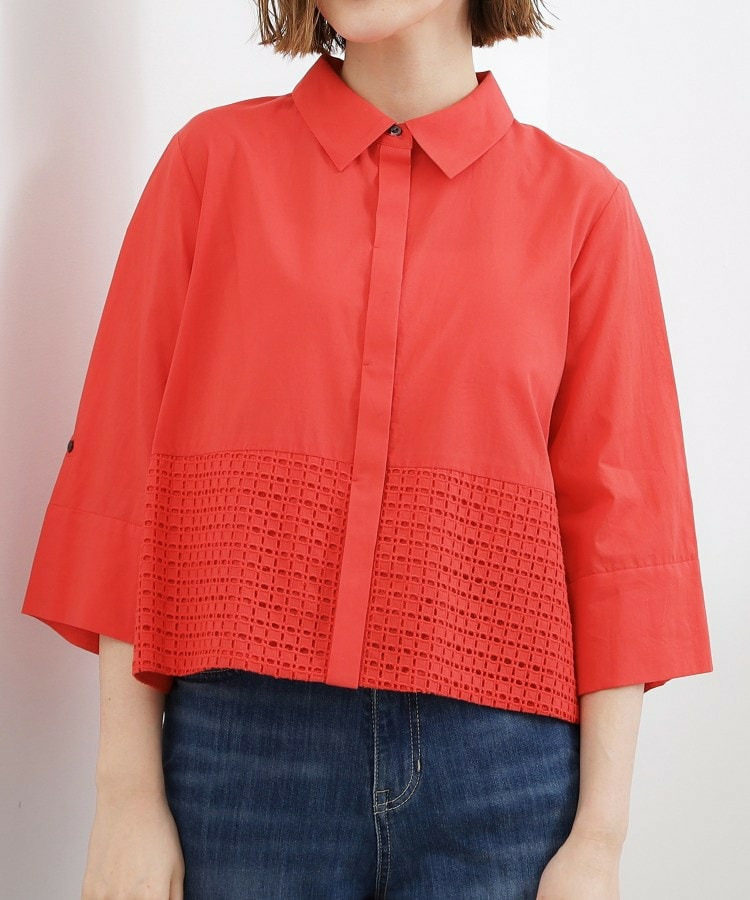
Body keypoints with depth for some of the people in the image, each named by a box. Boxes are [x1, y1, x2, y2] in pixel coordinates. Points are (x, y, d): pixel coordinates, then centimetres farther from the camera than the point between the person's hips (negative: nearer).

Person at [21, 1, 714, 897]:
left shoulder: (581, 205, 2)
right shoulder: (214, 159, 4)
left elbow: (616, 522, 0)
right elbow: (128, 474, 0)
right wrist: (129, 792, -4)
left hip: (498, 766, 0)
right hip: (246, 742, 0)